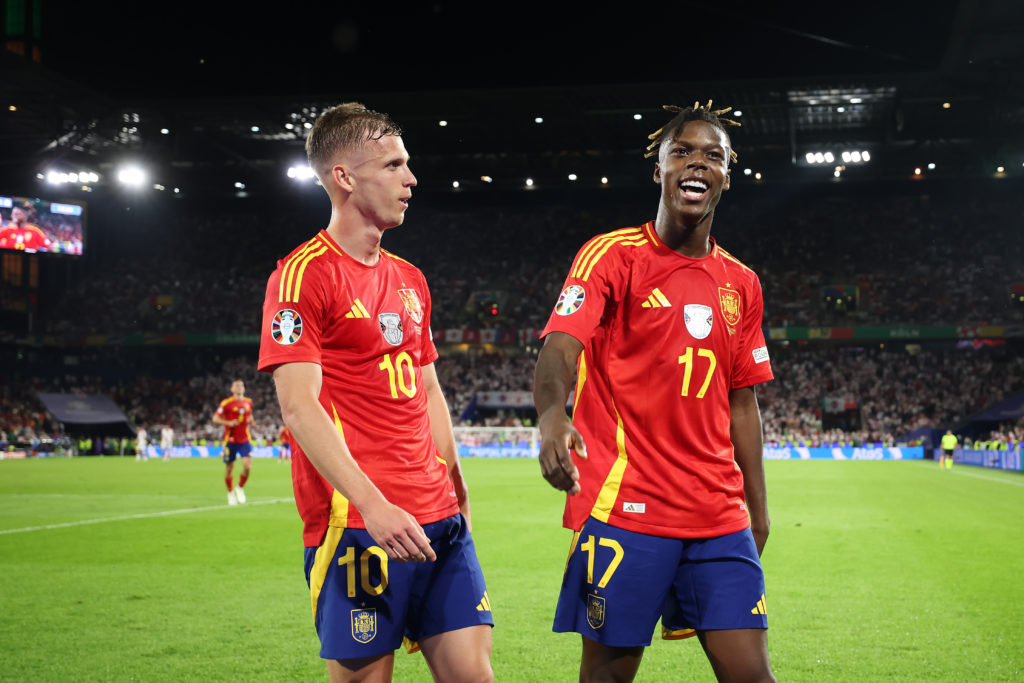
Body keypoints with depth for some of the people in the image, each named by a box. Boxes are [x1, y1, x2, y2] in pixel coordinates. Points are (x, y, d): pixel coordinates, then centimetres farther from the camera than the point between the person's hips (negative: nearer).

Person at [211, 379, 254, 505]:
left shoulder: (248, 402, 9)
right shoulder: (226, 403, -6)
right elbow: (215, 419, -4)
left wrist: (251, 421, 9)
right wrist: (228, 423, -18)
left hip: (245, 439, 3)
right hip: (230, 440, -3)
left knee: (247, 465, -13)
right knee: (229, 467, 3)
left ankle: (240, 488, 12)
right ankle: (230, 492, 24)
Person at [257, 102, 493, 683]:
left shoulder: (409, 279, 18)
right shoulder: (303, 275, -7)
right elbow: (299, 406, -16)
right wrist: (373, 505, -25)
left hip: (438, 519, 7)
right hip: (356, 522, -7)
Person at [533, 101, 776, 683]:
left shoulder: (741, 283, 15)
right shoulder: (613, 255, -2)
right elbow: (560, 347, -16)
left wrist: (758, 508, 19)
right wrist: (552, 414, -38)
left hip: (720, 518, 5)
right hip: (624, 504, -4)